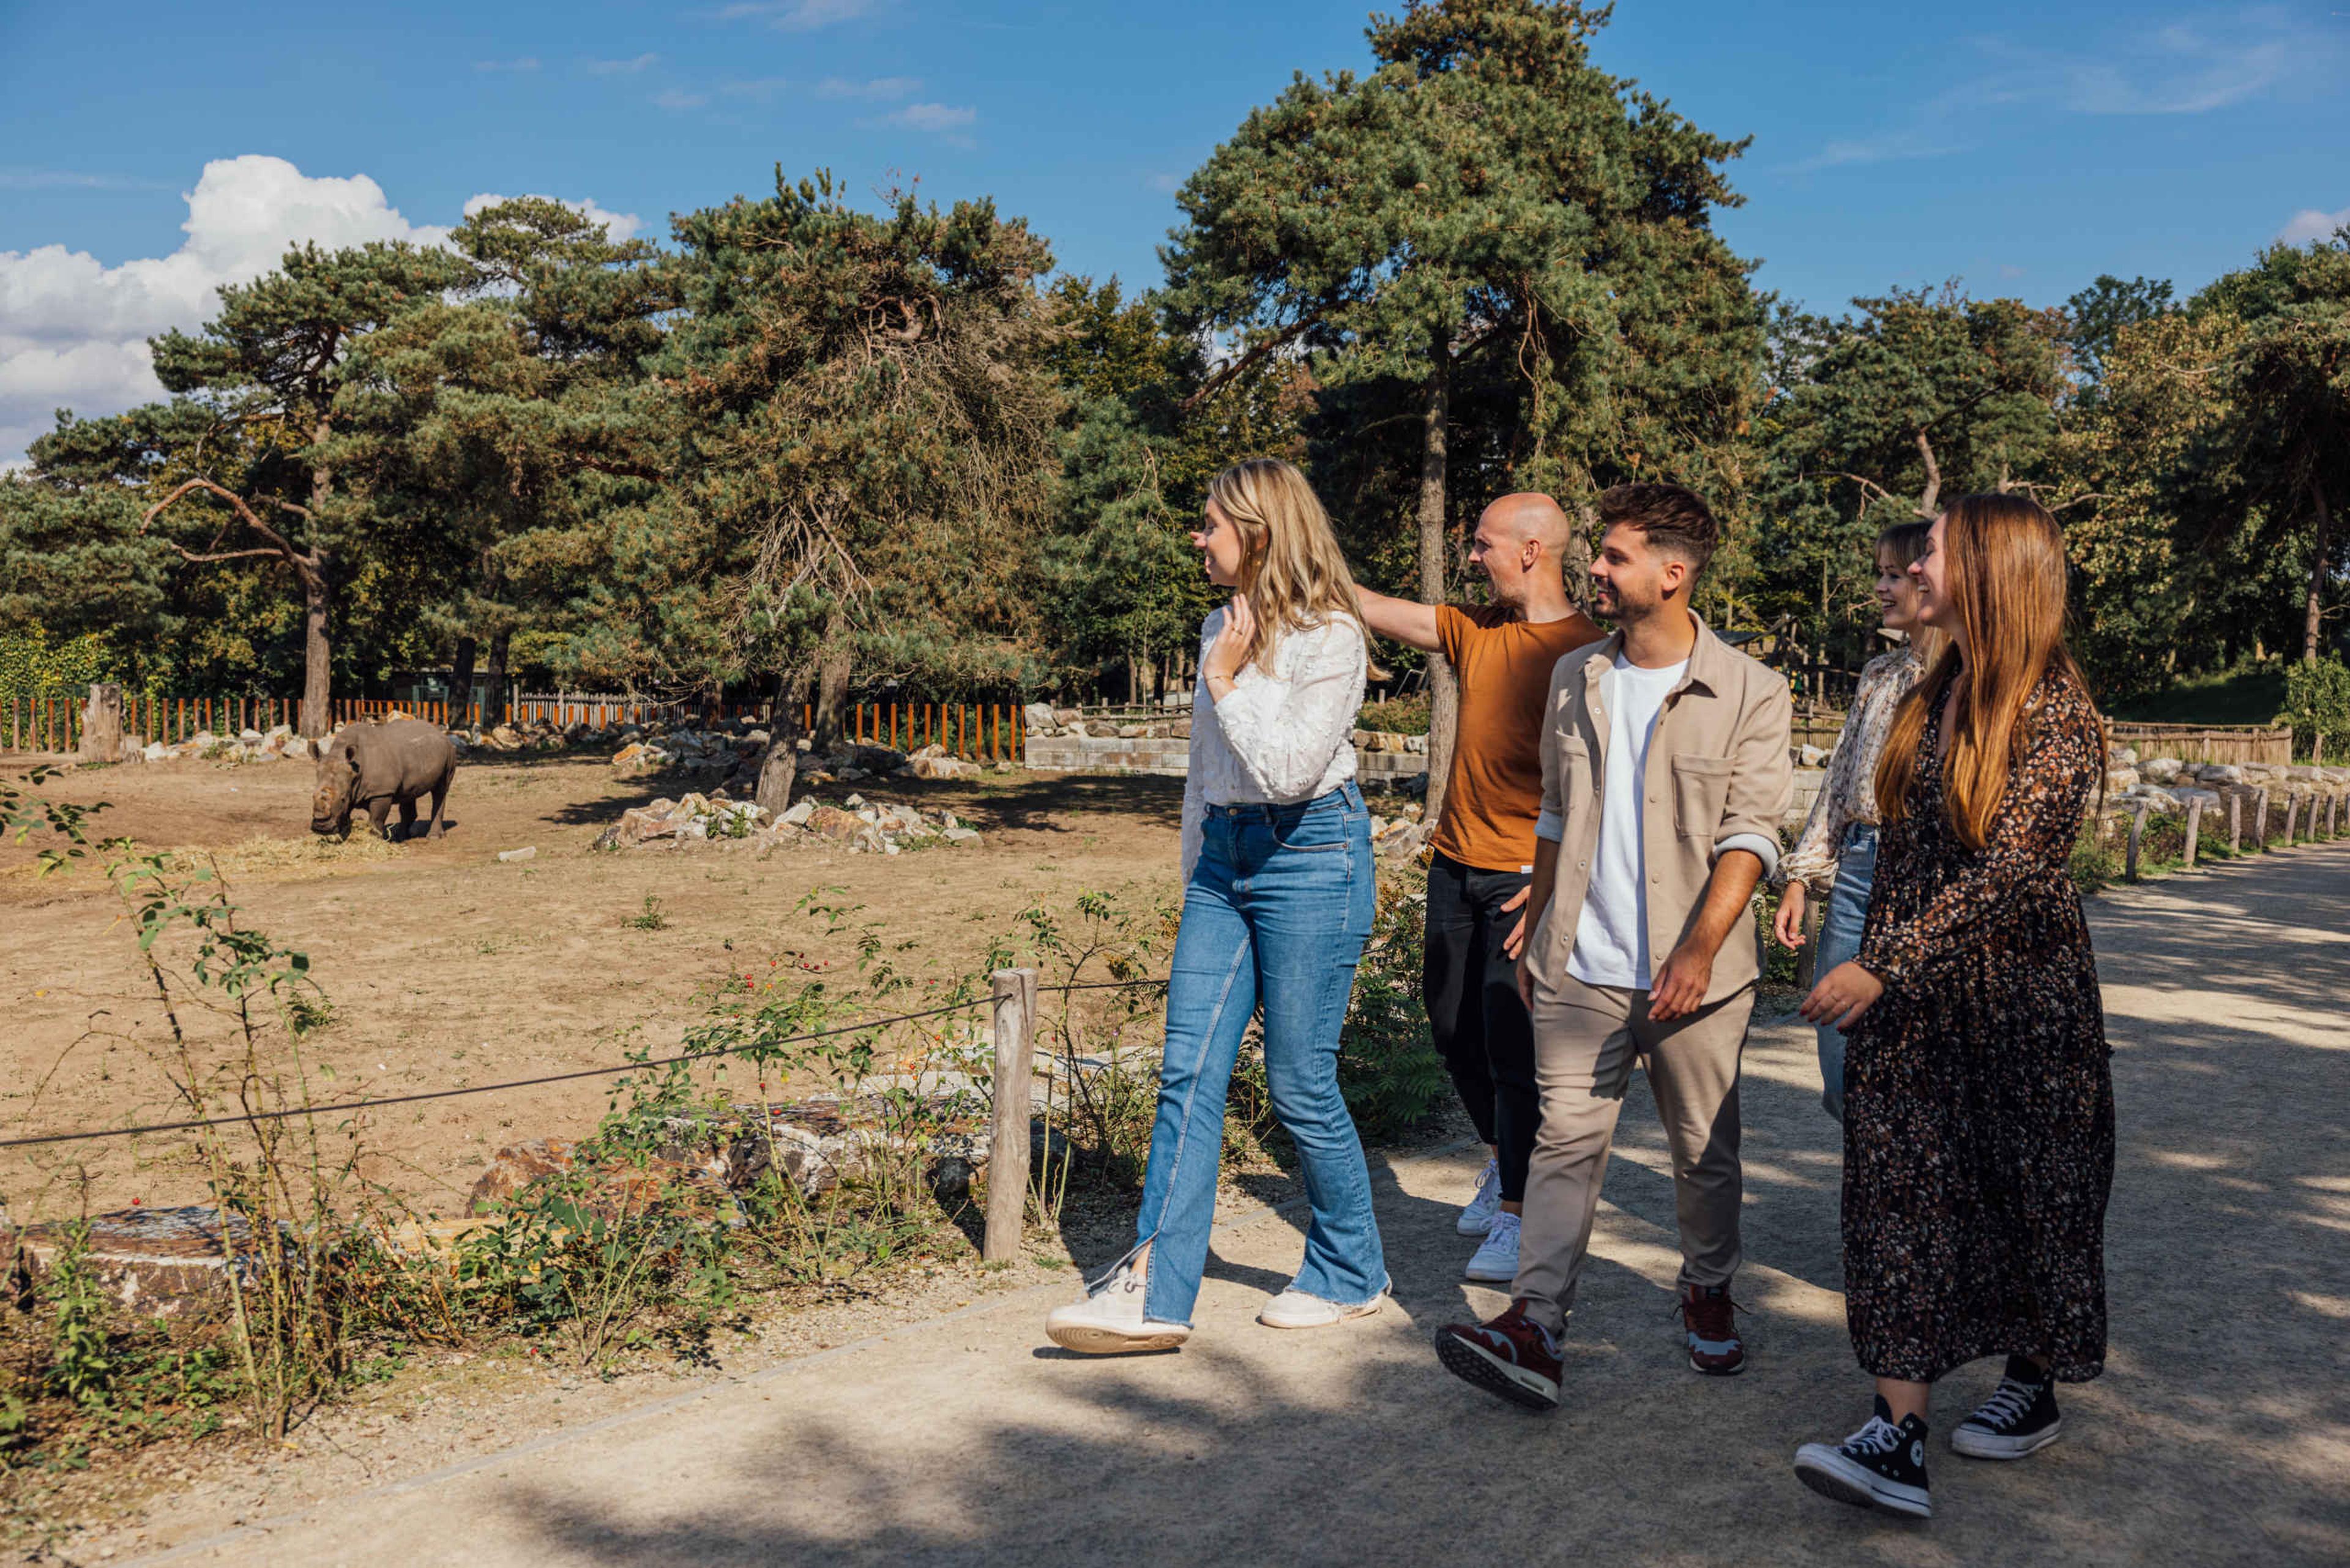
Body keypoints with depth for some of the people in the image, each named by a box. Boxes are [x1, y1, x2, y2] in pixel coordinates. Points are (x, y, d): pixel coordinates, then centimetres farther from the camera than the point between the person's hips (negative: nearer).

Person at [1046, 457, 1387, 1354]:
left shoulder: (1330, 637, -11)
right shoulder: (1221, 628, 13)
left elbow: (1288, 772, -20)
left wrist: (1227, 683, -13)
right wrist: (1194, 876, 21)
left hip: (1311, 857, -7)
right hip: (1224, 856, 7)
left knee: (1299, 1081, 0)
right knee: (1189, 1072, 0)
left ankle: (1350, 1274, 21)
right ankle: (1154, 1291, 1)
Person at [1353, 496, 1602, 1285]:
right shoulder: (1476, 628, 8)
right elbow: (1372, 610, 10)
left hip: (1529, 876, -7)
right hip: (1456, 863, 7)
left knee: (1513, 1042, -5)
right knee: (1456, 1031, 15)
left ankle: (1517, 1213, 7)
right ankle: (1503, 1165, 36)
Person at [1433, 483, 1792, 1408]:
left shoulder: (1749, 694, -5)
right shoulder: (1575, 679, 10)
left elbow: (1749, 833, -10)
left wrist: (1699, 949, -21)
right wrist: (1536, 931, 16)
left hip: (1693, 976, -3)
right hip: (1579, 967, 3)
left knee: (1705, 1151, 11)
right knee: (1566, 1138, -2)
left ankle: (1709, 1296, 33)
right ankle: (1535, 1329, -3)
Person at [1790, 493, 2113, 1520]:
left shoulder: (2054, 713, -12)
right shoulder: (1933, 696, 10)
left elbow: (2006, 869, -21)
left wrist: (1884, 967, -25)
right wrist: (1870, 963, 15)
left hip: (2018, 996, -6)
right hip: (1908, 995, 6)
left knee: (2028, 1192, 10)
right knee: (1901, 1194, -1)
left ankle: (2033, 1389, 31)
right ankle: (1900, 1436, 0)